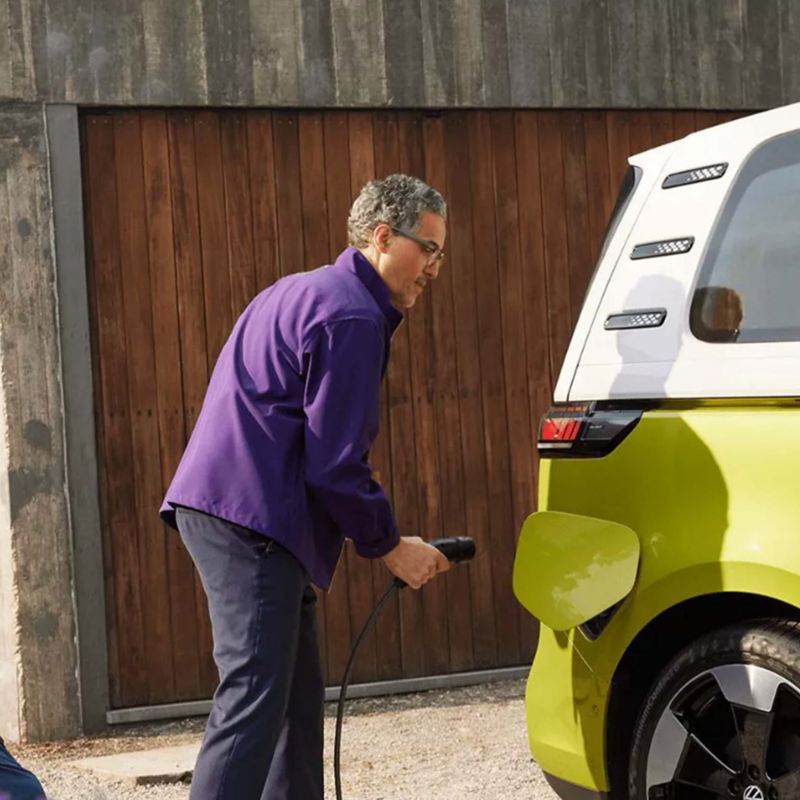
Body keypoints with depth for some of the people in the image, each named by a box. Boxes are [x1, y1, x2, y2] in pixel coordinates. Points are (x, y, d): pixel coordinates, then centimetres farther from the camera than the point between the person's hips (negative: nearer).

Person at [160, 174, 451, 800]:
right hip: (250, 518, -11)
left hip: (222, 511, 11)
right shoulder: (352, 318, -11)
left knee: (297, 694, 16)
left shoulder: (307, 294, 23)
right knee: (255, 699, -15)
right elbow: (335, 465, -16)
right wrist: (389, 545, -4)